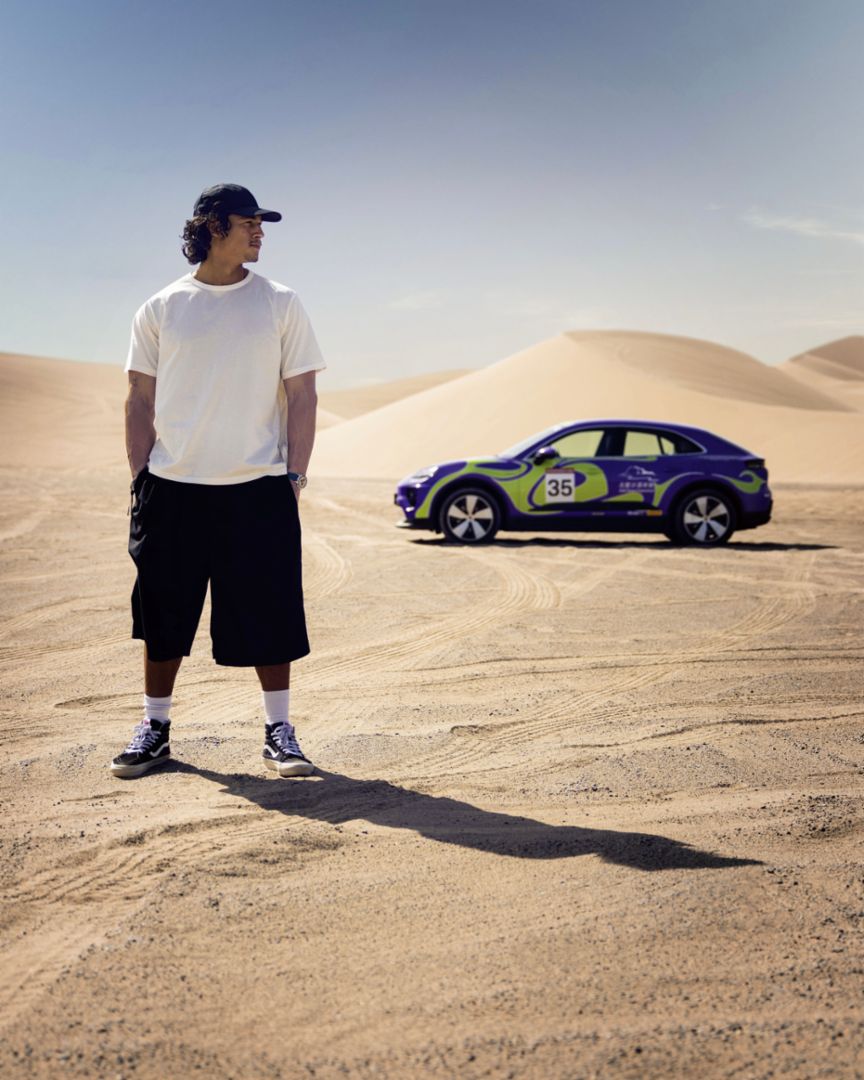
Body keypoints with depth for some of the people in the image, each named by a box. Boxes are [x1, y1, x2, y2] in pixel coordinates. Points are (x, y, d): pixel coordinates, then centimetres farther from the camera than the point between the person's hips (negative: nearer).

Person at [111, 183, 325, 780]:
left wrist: (296, 476, -5)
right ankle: (155, 728, 22)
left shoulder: (280, 304, 5)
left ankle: (279, 730, 15)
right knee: (163, 614, 7)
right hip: (173, 487, 1)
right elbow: (141, 400, 8)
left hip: (259, 487, -1)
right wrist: (140, 480, 1)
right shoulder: (161, 309, 6)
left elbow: (301, 394, 3)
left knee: (269, 615, 1)